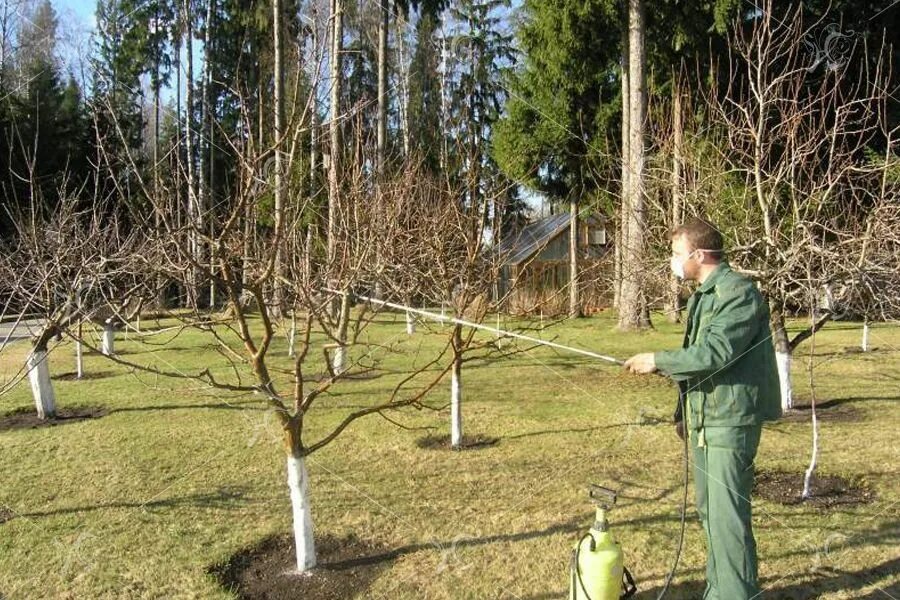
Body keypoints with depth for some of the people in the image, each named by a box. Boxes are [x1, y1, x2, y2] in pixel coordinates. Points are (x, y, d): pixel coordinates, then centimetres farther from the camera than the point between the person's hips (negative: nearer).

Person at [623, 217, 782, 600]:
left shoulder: (739, 292, -14)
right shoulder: (702, 296, 16)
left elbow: (715, 352, -23)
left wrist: (658, 361, -15)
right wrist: (683, 410, 20)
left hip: (731, 421, -9)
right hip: (704, 418, 10)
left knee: (728, 515, -7)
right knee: (709, 511, 16)